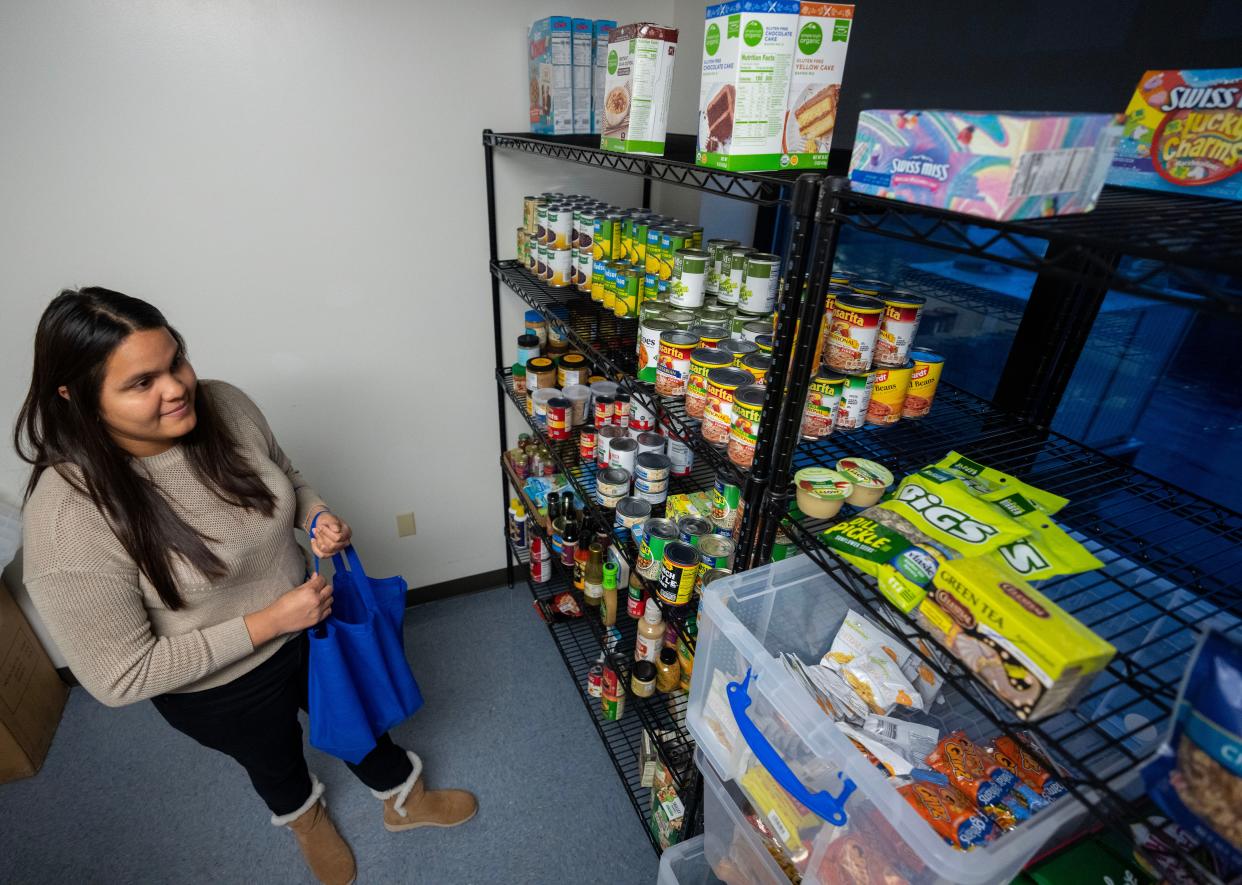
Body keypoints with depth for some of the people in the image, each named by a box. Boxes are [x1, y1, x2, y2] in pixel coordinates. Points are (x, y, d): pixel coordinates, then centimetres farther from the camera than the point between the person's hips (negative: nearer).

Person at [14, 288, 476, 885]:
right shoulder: (67, 518, -33)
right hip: (218, 690, -3)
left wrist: (316, 517, -20)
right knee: (275, 759, 30)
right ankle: (303, 817, 67)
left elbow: (286, 479, 1)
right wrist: (267, 623, -27)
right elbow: (121, 677, -24)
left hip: (309, 625, 4)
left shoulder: (224, 405, -20)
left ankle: (403, 801, 60)